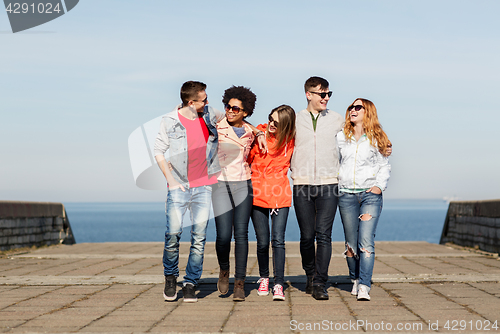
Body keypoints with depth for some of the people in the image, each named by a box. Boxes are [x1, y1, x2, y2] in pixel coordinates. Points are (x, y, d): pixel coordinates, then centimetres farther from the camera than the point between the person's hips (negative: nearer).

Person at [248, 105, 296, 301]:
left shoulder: (291, 141, 0)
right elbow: (246, 159, 7)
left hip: (280, 195, 0)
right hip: (258, 194, 0)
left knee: (278, 240, -10)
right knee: (262, 242, 4)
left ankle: (279, 285, -7)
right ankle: (264, 278, 27)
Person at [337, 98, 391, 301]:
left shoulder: (376, 139, 6)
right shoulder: (341, 137, 11)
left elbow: (384, 166, 9)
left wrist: (380, 186, -5)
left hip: (370, 194, -2)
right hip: (346, 194, 2)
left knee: (366, 242, -14)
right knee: (351, 243, 5)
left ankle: (364, 287, -16)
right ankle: (355, 279, 25)